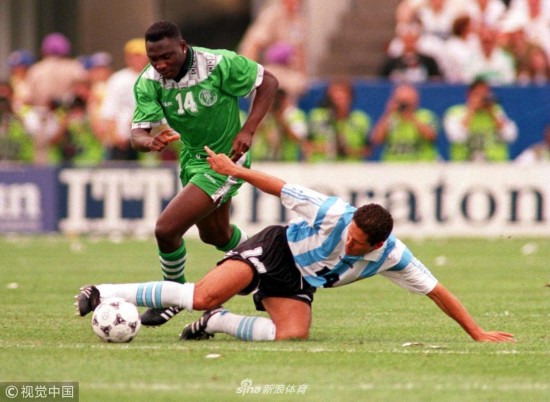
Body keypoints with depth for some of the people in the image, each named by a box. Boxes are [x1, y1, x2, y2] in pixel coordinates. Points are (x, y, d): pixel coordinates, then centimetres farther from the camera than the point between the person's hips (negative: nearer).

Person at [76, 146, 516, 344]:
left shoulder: (393, 257, -18)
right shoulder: (333, 212, -28)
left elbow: (437, 291, -12)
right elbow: (281, 187, -15)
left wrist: (477, 332, -11)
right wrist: (238, 170, -11)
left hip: (298, 282, 4)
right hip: (275, 248, -4)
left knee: (293, 334, -27)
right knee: (204, 296, -26)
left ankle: (216, 324, -3)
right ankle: (102, 294, -15)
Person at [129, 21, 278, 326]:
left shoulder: (219, 64, -26)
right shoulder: (148, 83, -15)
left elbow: (268, 82, -13)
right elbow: (138, 132, -21)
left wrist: (247, 131, -22)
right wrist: (149, 141, -46)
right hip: (193, 161, 7)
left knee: (166, 229, -16)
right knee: (214, 235, 28)